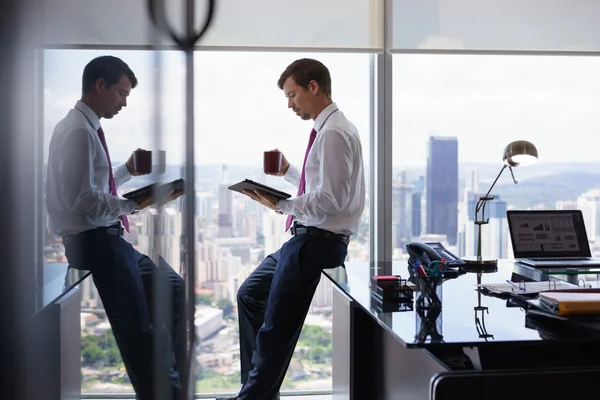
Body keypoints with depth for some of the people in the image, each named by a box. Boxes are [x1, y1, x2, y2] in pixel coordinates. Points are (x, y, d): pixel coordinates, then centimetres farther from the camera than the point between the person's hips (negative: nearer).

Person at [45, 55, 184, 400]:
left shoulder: (88, 127, 13)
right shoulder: (78, 131, -17)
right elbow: (80, 199, -24)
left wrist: (127, 171, 13)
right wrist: (135, 204, -24)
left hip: (105, 239, 11)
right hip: (94, 241, -11)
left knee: (171, 287, 19)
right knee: (138, 329, -9)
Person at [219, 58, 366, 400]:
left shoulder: (333, 132, -18)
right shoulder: (328, 129, 13)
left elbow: (332, 198, -24)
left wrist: (281, 204, -21)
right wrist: (288, 172, 13)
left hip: (317, 242, -11)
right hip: (309, 238, 11)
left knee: (277, 329, -1)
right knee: (250, 295, 21)